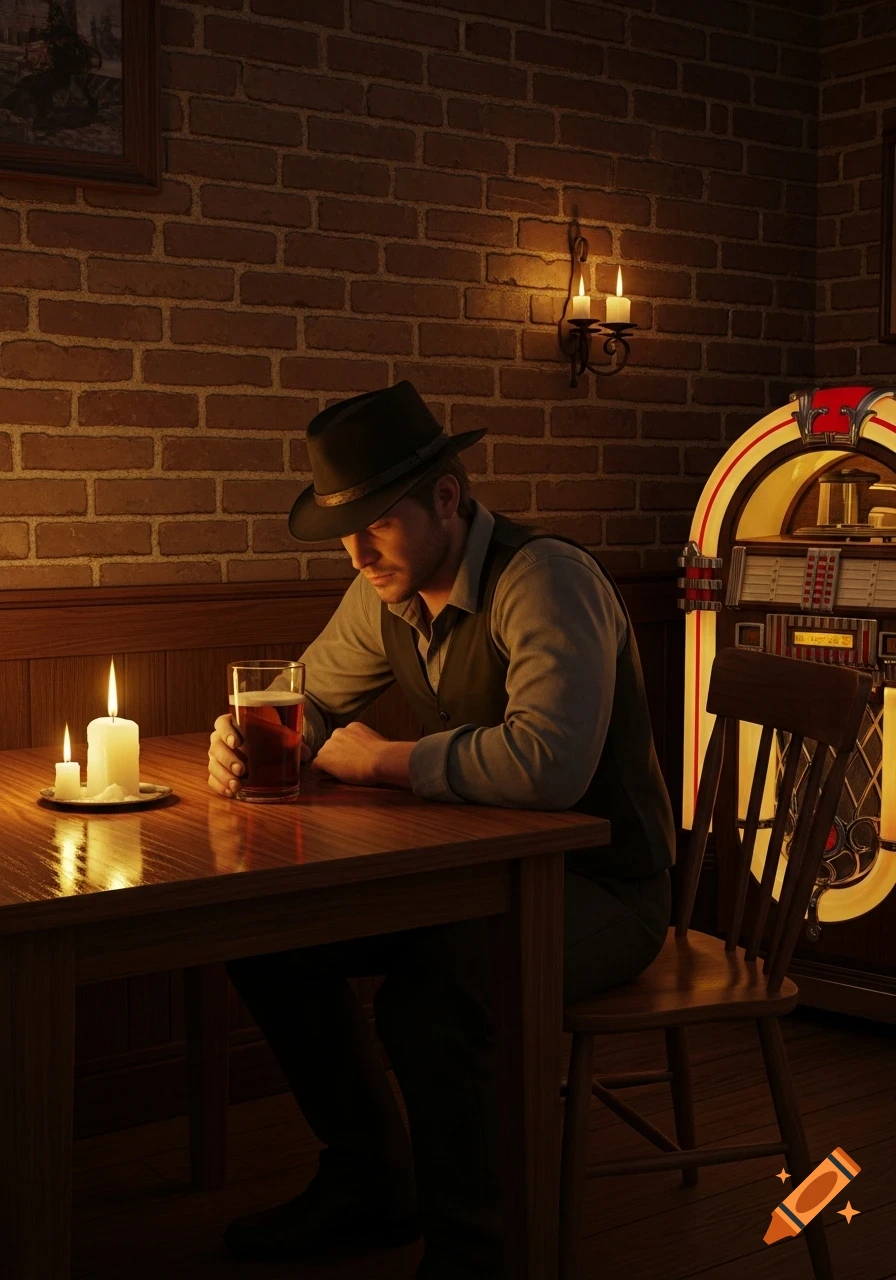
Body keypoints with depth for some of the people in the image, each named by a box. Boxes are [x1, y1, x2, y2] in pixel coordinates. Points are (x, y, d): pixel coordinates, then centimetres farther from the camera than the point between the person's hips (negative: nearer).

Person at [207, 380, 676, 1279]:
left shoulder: (545, 580, -24)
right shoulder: (385, 594, 3)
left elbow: (549, 764, -39)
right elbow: (306, 700, 17)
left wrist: (383, 759, -24)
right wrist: (243, 742, -8)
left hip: (601, 889, -8)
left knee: (429, 993, -35)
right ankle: (368, 1183, 19)